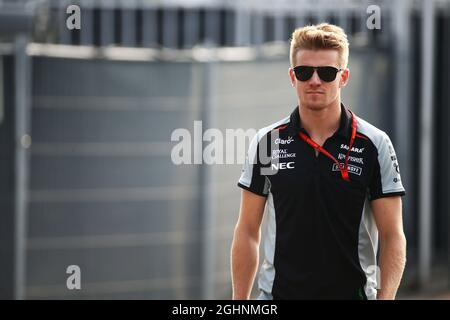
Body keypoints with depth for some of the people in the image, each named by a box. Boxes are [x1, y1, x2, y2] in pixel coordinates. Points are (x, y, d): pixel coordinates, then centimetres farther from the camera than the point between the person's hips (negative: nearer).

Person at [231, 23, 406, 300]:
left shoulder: (374, 144, -3)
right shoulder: (267, 142, 2)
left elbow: (392, 236, -4)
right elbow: (248, 230, 6)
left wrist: (385, 297, -17)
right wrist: (240, 301, 1)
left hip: (354, 292, -1)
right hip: (278, 292, 1)